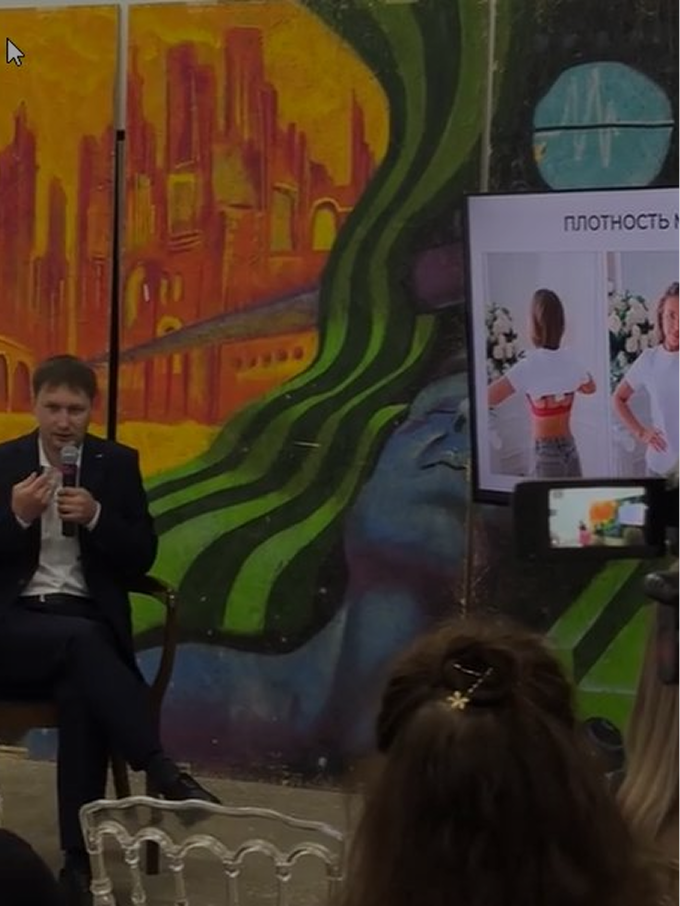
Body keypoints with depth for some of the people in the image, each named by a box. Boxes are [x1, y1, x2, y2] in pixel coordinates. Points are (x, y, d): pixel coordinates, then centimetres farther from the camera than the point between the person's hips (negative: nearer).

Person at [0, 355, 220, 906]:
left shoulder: (118, 463, 8)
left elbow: (141, 558, 3)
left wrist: (95, 517, -14)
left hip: (87, 622, 1)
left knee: (80, 688, -32)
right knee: (81, 642, -35)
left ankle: (80, 857, -26)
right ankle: (163, 774, -34)